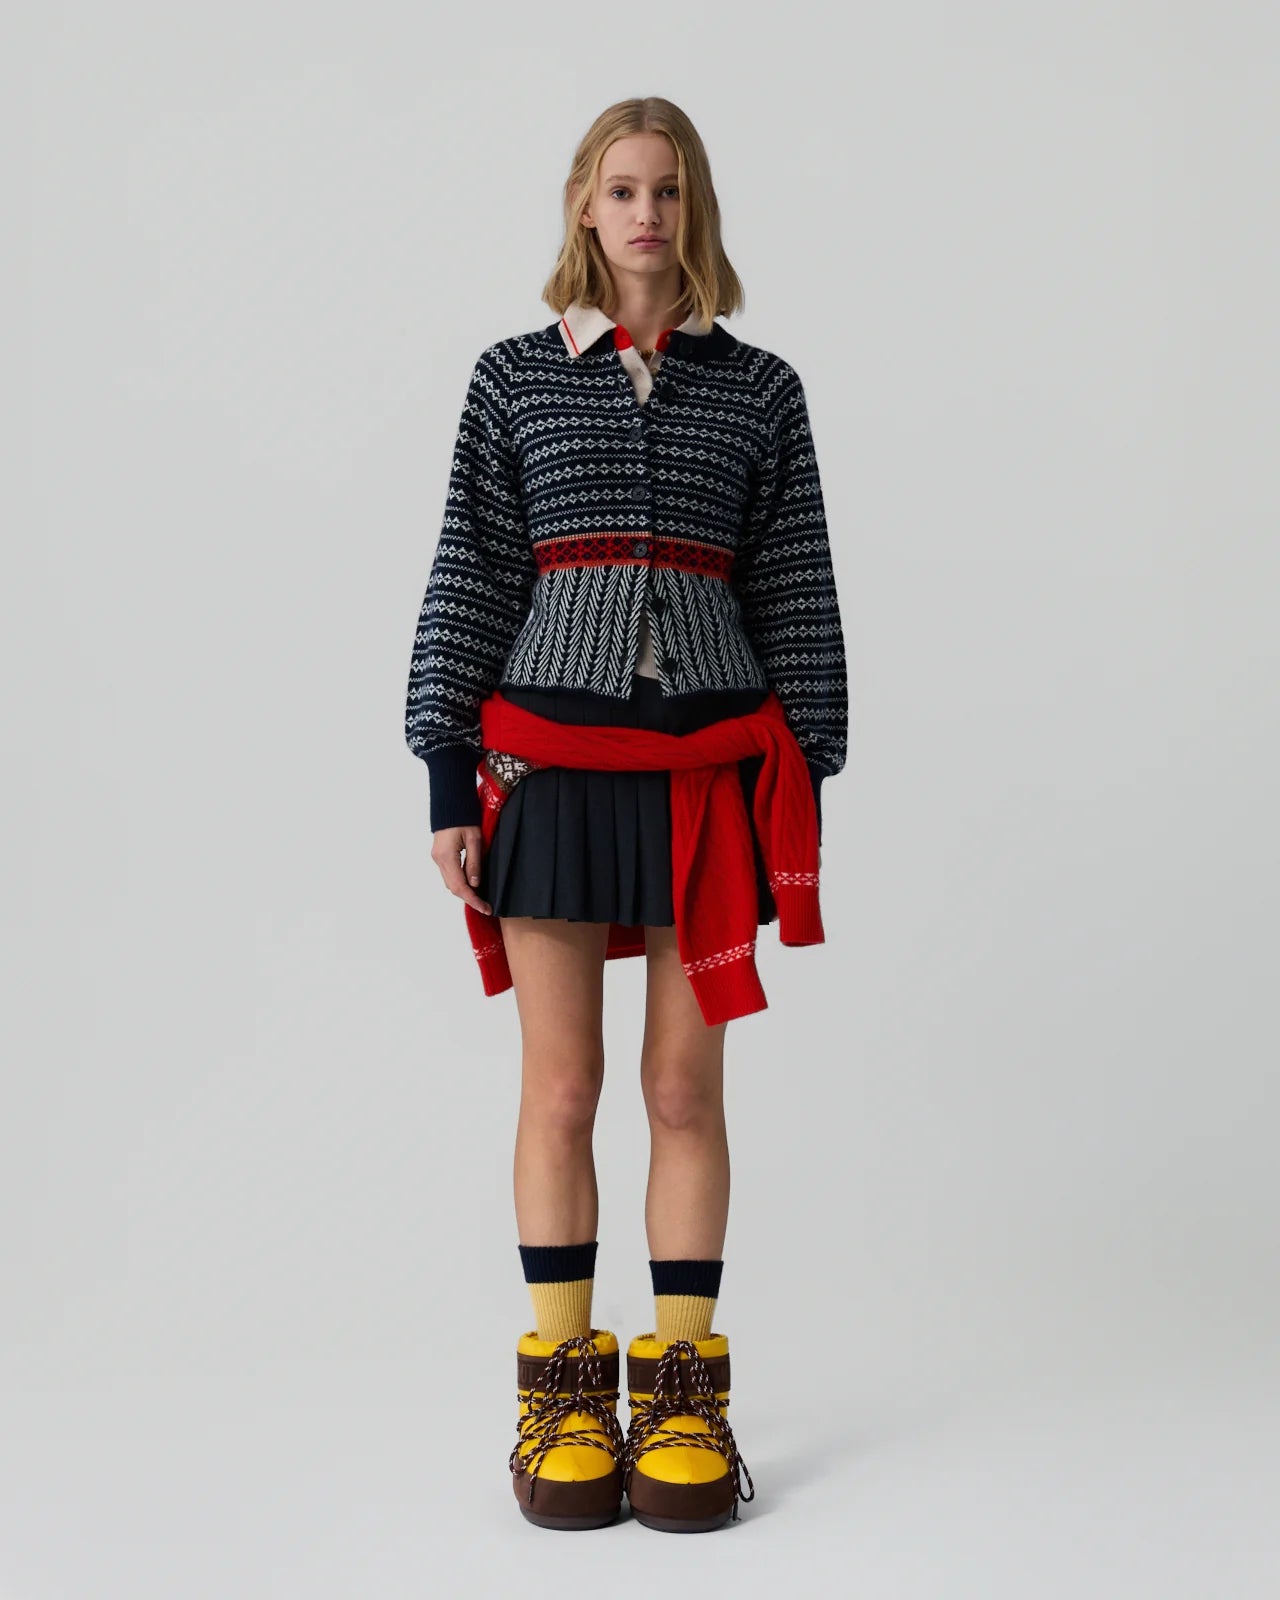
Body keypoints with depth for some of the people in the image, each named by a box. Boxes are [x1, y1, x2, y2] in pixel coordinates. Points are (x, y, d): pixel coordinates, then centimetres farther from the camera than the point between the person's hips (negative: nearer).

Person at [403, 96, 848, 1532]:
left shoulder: (759, 389, 8)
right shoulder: (514, 377, 6)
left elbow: (795, 593, 8)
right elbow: (468, 581, 5)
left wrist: (809, 787, 4)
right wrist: (447, 782, -1)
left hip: (709, 759, 1)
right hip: (549, 754, 0)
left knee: (686, 1086, 4)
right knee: (559, 1087, 3)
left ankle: (683, 1390, 15)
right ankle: (562, 1391, 15)